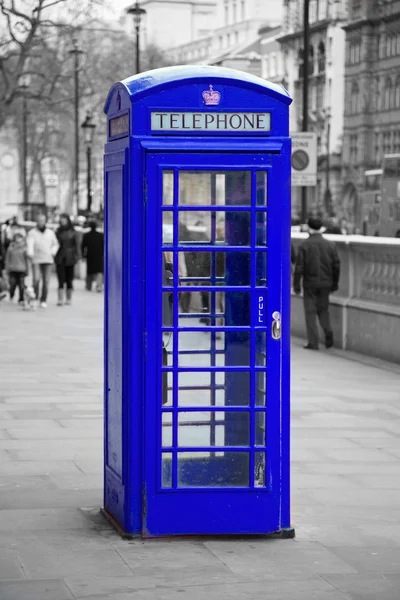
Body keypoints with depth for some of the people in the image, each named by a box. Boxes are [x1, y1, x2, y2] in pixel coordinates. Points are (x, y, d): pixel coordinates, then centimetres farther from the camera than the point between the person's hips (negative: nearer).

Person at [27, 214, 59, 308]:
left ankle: (43, 301, 7)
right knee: (36, 279, -15)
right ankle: (35, 298, 2)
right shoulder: (32, 233, 2)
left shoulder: (50, 232, 12)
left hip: (48, 259, 2)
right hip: (36, 259, -2)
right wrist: (30, 253, -32)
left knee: (46, 281, -2)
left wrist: (53, 252, 3)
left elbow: (55, 244, 22)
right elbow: (30, 243, -14)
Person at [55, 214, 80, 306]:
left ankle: (69, 298, 15)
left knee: (69, 278, 7)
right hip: (60, 257, 1)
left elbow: (76, 244, 2)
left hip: (69, 257, -1)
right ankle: (60, 299, -8)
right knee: (61, 278, -5)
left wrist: (77, 255, -6)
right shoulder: (58, 231, 5)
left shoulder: (72, 231, 1)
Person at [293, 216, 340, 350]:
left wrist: (296, 284, -2)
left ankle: (313, 342, 2)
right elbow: (336, 265, 3)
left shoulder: (304, 245, -10)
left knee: (311, 311, 5)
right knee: (323, 309, 19)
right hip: (325, 283, 3)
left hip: (310, 283, -3)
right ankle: (328, 331, -3)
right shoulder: (330, 245, -1)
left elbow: (299, 266, -11)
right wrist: (335, 283, 15)